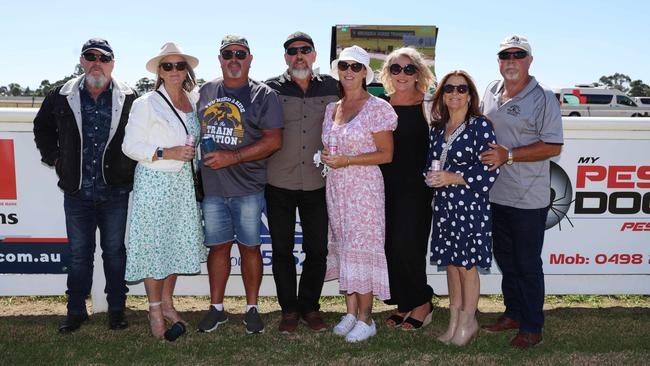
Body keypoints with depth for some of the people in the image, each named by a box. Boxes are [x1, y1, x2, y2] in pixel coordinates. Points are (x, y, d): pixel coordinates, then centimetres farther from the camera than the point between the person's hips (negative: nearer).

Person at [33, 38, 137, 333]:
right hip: (76, 192, 1)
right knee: (79, 254, 11)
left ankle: (116, 309, 22)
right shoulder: (62, 96, 3)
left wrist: (131, 163, 2)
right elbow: (42, 127, 19)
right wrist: (53, 157, 9)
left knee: (115, 251, 9)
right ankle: (76, 311, 23)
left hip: (115, 192, -1)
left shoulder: (128, 98, -2)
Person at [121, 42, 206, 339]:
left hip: (183, 181, 5)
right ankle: (155, 310, 17)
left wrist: (191, 154, 6)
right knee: (153, 244, 1)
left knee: (177, 242, 11)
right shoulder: (145, 104, -8)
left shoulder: (194, 99, 8)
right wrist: (168, 153, -19)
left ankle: (167, 303, 27)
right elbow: (130, 146, -10)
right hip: (153, 182, -5)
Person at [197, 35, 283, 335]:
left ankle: (252, 308, 18)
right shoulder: (205, 92, 13)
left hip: (247, 187, -3)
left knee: (249, 247, 5)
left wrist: (232, 157, -16)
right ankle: (216, 308, 22)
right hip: (211, 186, 3)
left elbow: (273, 141, -9)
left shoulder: (263, 95, -1)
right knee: (218, 246, 10)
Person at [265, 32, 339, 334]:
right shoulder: (271, 88, 1)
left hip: (318, 183, 1)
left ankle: (310, 307, 25)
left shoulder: (332, 87, 6)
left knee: (317, 250, 7)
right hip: (279, 184, -1)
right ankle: (289, 309, 23)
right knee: (282, 249, 7)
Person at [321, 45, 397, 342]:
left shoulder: (376, 107, -6)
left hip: (364, 187, -6)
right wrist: (326, 157, 2)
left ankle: (366, 319, 10)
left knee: (361, 247, -4)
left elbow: (386, 154, -9)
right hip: (336, 186, 6)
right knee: (342, 246, 9)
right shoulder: (331, 108, 12)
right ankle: (351, 312, 22)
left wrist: (347, 160, -16)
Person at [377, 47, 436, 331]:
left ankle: (421, 303, 15)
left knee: (406, 246, -7)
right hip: (384, 187, 4)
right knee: (388, 246, 6)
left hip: (416, 187, -4)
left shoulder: (428, 105, -1)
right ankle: (403, 303, 23)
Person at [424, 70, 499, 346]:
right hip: (444, 204, 6)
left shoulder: (480, 126, -9)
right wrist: (431, 177, -2)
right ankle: (454, 320, 26)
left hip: (471, 206, -6)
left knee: (467, 264, 3)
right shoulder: (438, 128, 10)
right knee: (450, 263, 13)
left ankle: (468, 321, 20)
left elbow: (490, 171, -14)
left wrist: (452, 178, -17)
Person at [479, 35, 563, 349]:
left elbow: (553, 147, -15)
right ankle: (513, 314, 34)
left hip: (528, 199, -6)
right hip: (496, 194, 6)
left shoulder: (543, 98, -10)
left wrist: (509, 155, -21)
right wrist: (486, 153, 5)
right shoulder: (491, 92, 9)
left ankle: (532, 327, 18)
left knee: (528, 265, 4)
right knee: (505, 259, 18)